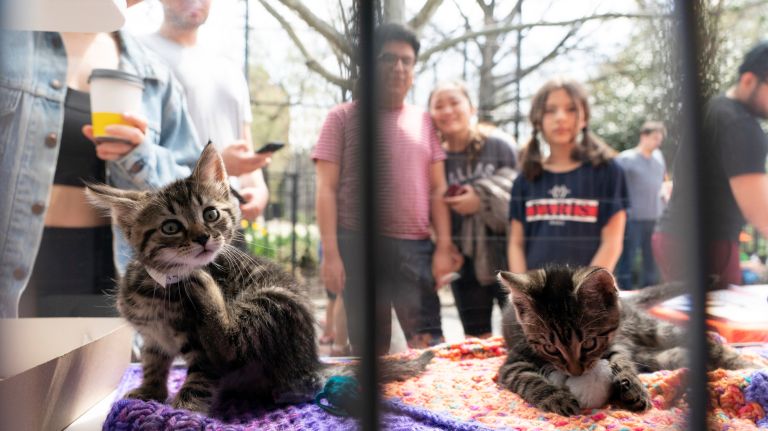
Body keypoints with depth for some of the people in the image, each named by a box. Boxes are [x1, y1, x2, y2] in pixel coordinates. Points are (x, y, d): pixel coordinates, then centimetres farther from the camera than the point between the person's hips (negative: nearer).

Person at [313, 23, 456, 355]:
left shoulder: (424, 122, 13)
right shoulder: (343, 117, 4)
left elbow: (437, 188, 11)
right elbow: (327, 189, -1)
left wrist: (443, 246, 1)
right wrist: (330, 252, -9)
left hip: (415, 246, 2)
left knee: (429, 344, 1)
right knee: (369, 348, 6)